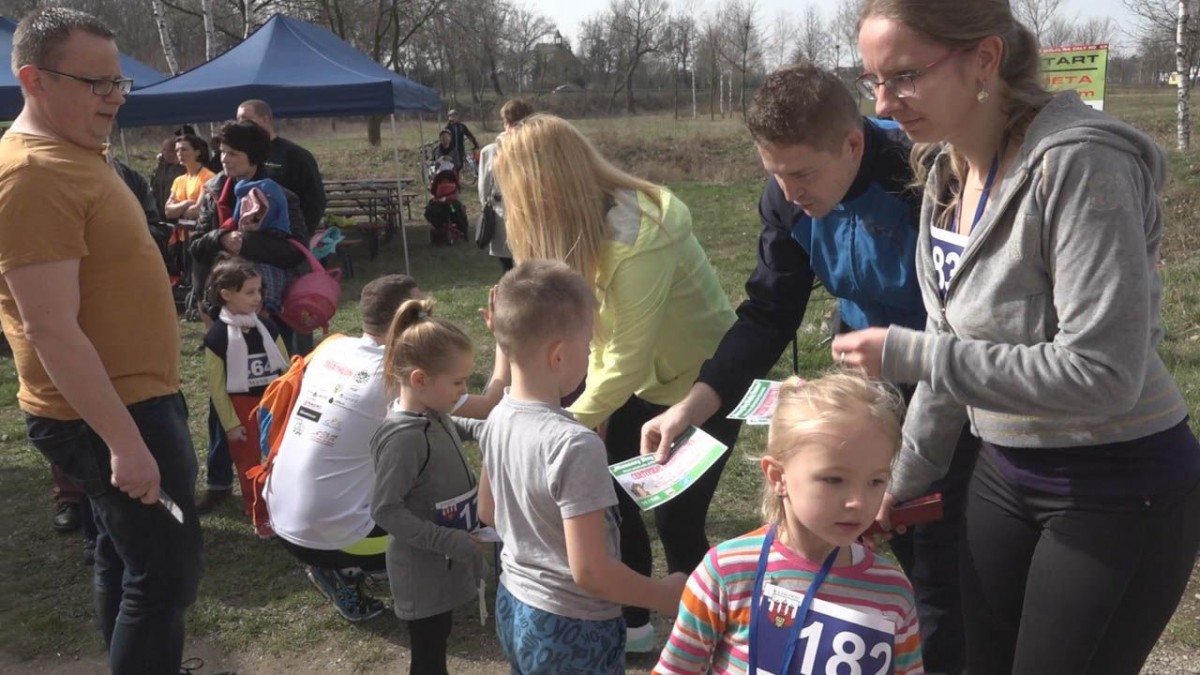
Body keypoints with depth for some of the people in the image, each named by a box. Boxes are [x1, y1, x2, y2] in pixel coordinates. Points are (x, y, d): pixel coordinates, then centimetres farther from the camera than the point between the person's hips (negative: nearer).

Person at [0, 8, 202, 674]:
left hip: (129, 397, 10)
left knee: (125, 554, 20)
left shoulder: (73, 154, 10)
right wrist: (123, 440, -27)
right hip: (105, 413, -10)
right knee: (168, 569, -3)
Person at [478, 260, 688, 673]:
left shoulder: (497, 420, -5)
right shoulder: (575, 444, -29)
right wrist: (664, 596, -13)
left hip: (512, 605, 7)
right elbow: (589, 570, -26)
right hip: (571, 628, -7)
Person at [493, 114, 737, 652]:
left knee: (676, 521, -3)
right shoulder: (592, 222, -8)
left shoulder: (637, 243, -34)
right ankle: (630, 621, 29)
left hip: (702, 385, -8)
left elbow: (626, 363, -31)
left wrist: (572, 424, -21)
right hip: (641, 379, 8)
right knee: (610, 498, 8)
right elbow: (598, 324, -6)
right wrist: (590, 402, -15)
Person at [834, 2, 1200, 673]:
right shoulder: (947, 169, 2)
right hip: (1006, 475, 8)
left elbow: (1102, 374, -29)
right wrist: (907, 475, 17)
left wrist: (908, 355, -24)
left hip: (1121, 493, -7)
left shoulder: (1078, 163, -23)